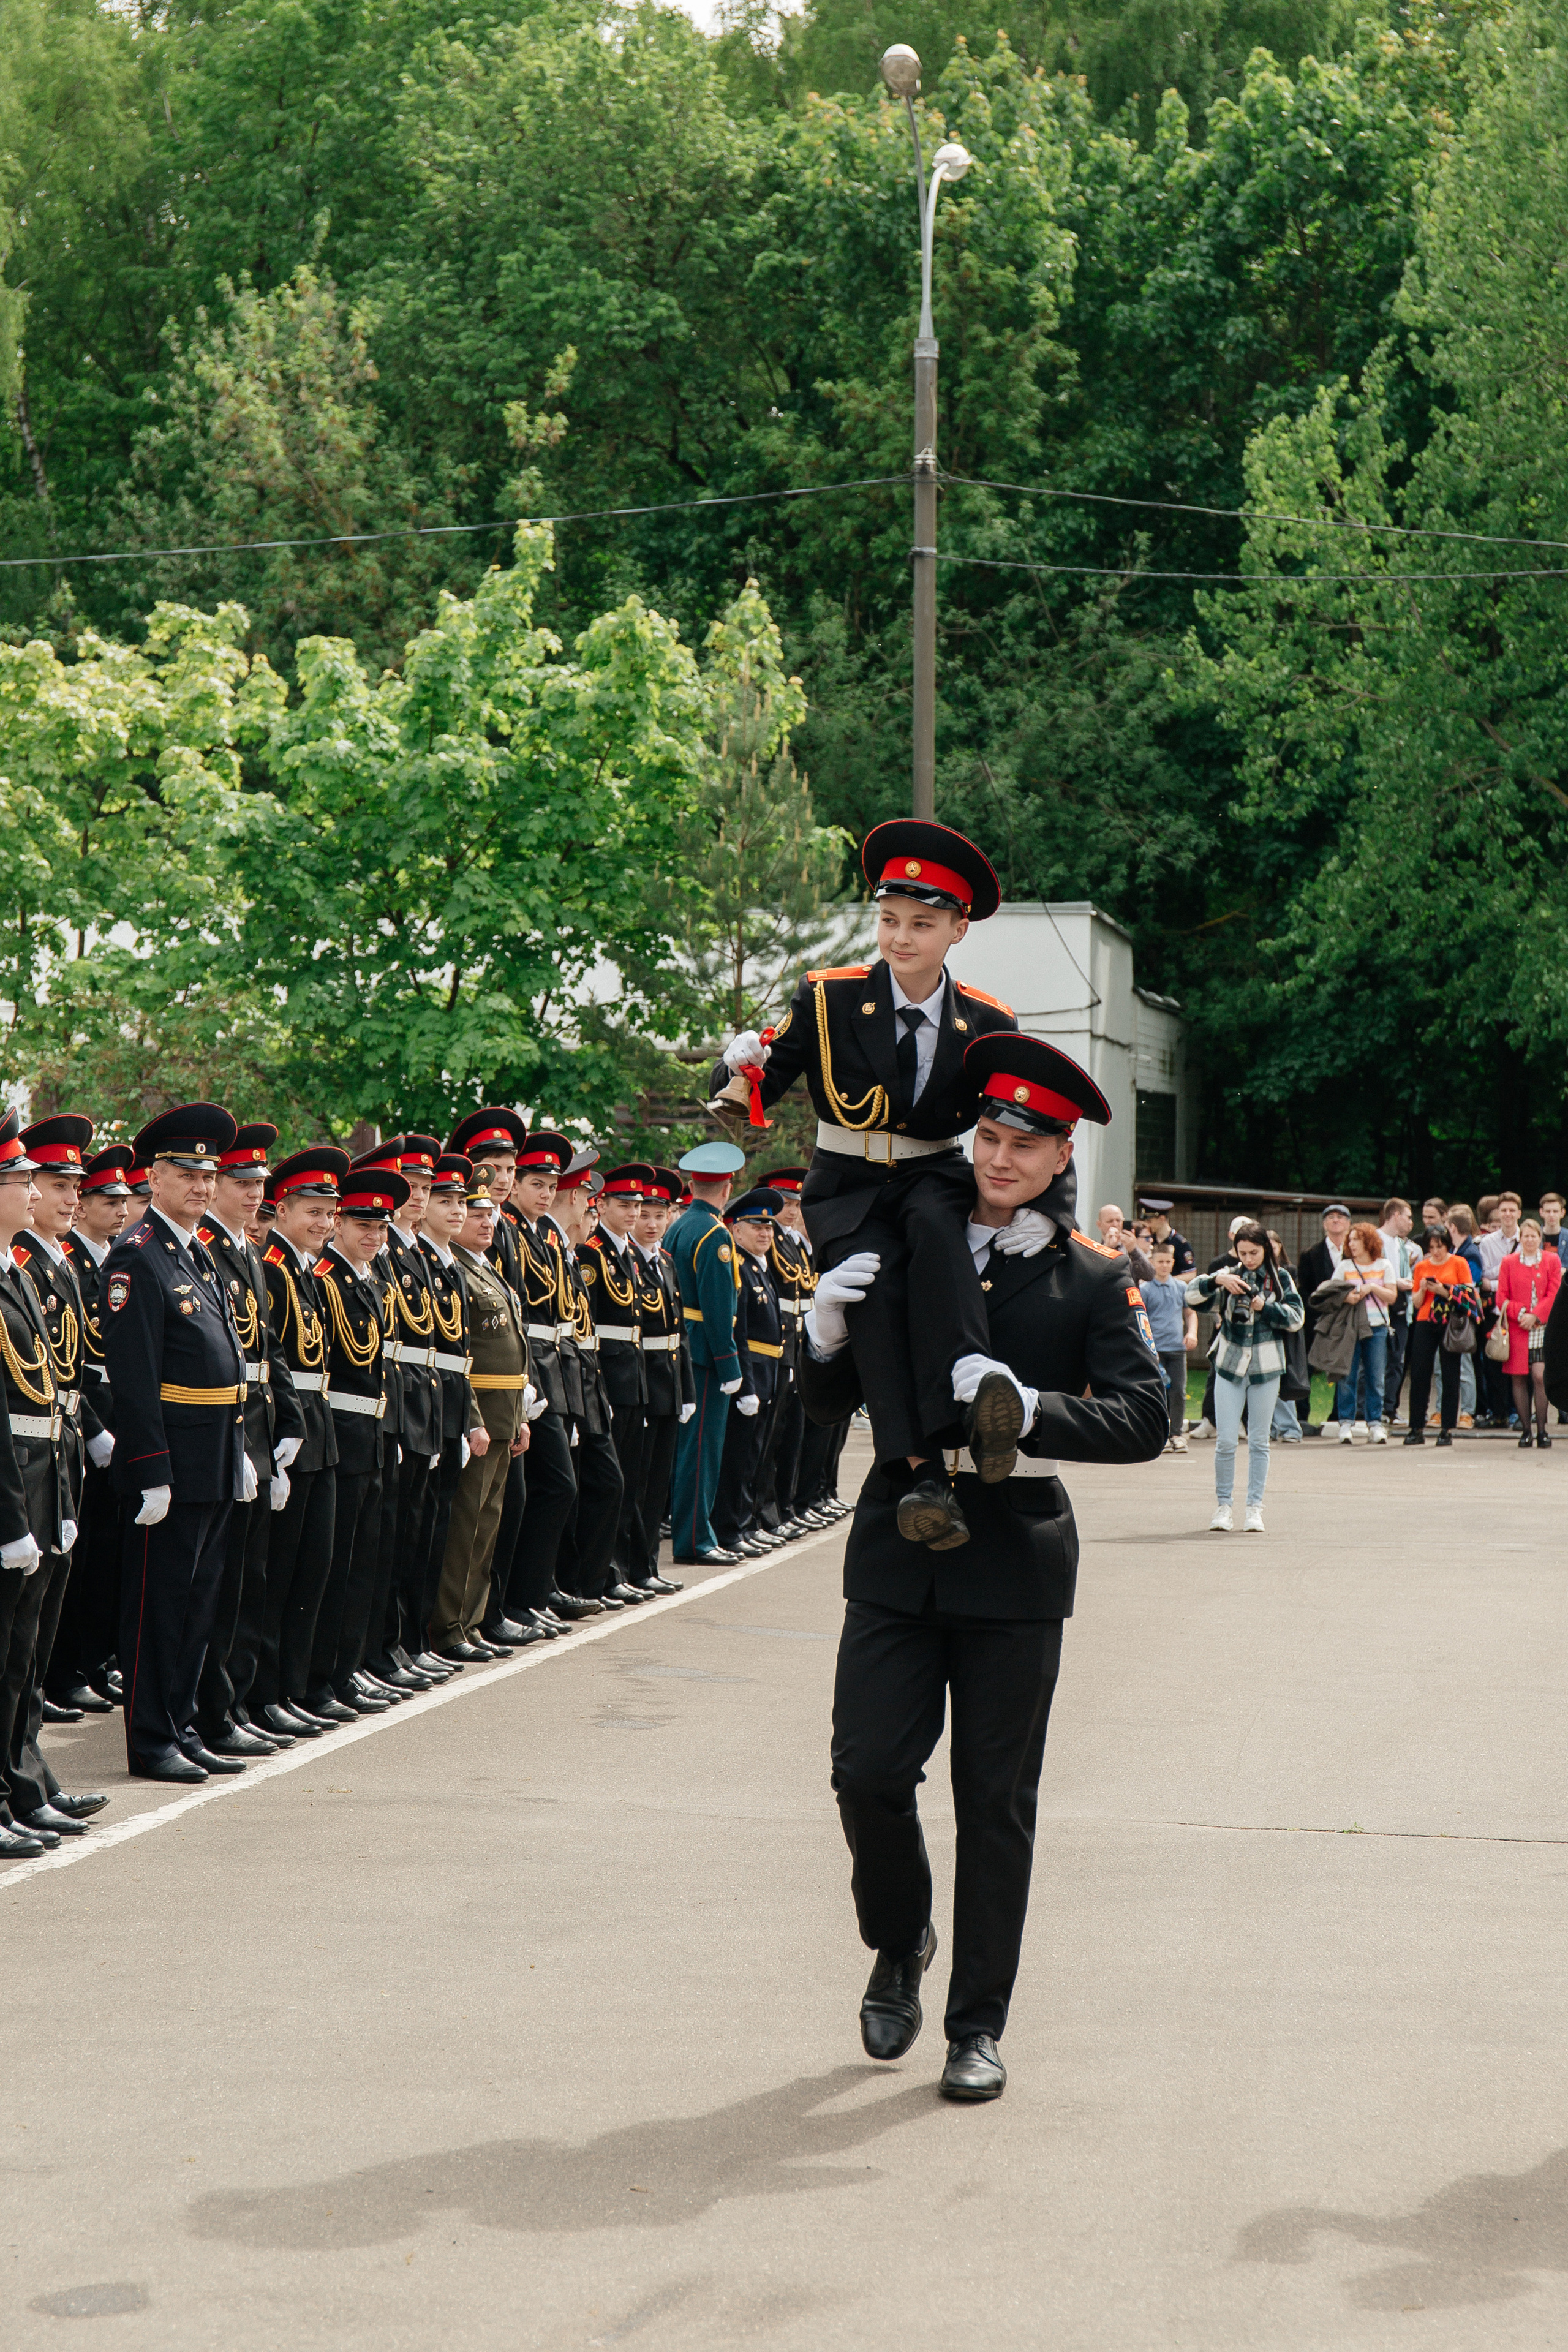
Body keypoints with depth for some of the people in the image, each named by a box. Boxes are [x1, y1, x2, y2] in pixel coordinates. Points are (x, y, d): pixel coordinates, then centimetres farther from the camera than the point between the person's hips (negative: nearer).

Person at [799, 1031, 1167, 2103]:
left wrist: (1030, 1409, -26)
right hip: (898, 1554, 2)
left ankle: (979, 2025, 15)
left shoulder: (1094, 1279, 1)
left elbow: (1144, 1421, -10)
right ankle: (899, 1947, 24)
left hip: (1015, 1565, -1)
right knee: (869, 1773, -5)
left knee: (997, 1802, 4)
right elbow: (829, 1406, 9)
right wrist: (827, 1330, -12)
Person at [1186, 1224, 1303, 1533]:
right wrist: (1217, 1280, -23)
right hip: (1230, 1365, 0)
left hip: (1266, 1367, 0)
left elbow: (1296, 1318, -2)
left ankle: (1255, 1507, 11)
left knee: (1259, 1441, 5)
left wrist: (1265, 1306, -15)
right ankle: (1222, 1506, 8)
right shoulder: (1229, 1276, 4)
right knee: (1225, 1441, -4)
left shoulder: (1279, 1278, 4)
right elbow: (1192, 1295, -7)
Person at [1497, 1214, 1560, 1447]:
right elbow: (1502, 1297, 5)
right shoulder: (1509, 1263, 9)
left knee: (1540, 1376, -12)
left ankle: (1542, 1430, -4)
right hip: (1517, 1330, 1)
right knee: (1519, 1379, 0)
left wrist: (1535, 1316, -11)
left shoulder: (1552, 1261, 7)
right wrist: (1520, 1314, -11)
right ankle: (1525, 1430, 8)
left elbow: (1554, 1295, 0)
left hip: (1542, 1328, -1)